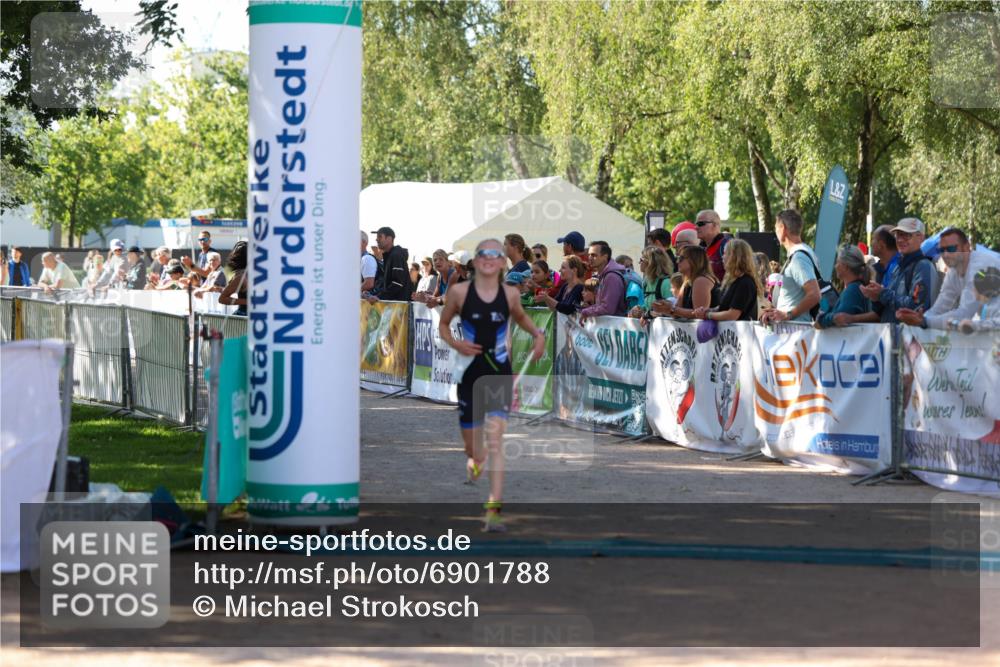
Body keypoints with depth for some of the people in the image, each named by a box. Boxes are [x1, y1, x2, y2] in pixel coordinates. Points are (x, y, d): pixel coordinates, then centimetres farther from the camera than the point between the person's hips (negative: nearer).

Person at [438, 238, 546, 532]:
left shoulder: (510, 294, -1)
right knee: (472, 446, 13)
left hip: (500, 375, -1)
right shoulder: (459, 292, -5)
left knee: (495, 440, -15)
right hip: (470, 374, 1)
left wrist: (538, 334, 3)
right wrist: (455, 343, -12)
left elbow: (520, 316, 21)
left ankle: (494, 510, -19)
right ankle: (476, 460, 54)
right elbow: (443, 325, 8)